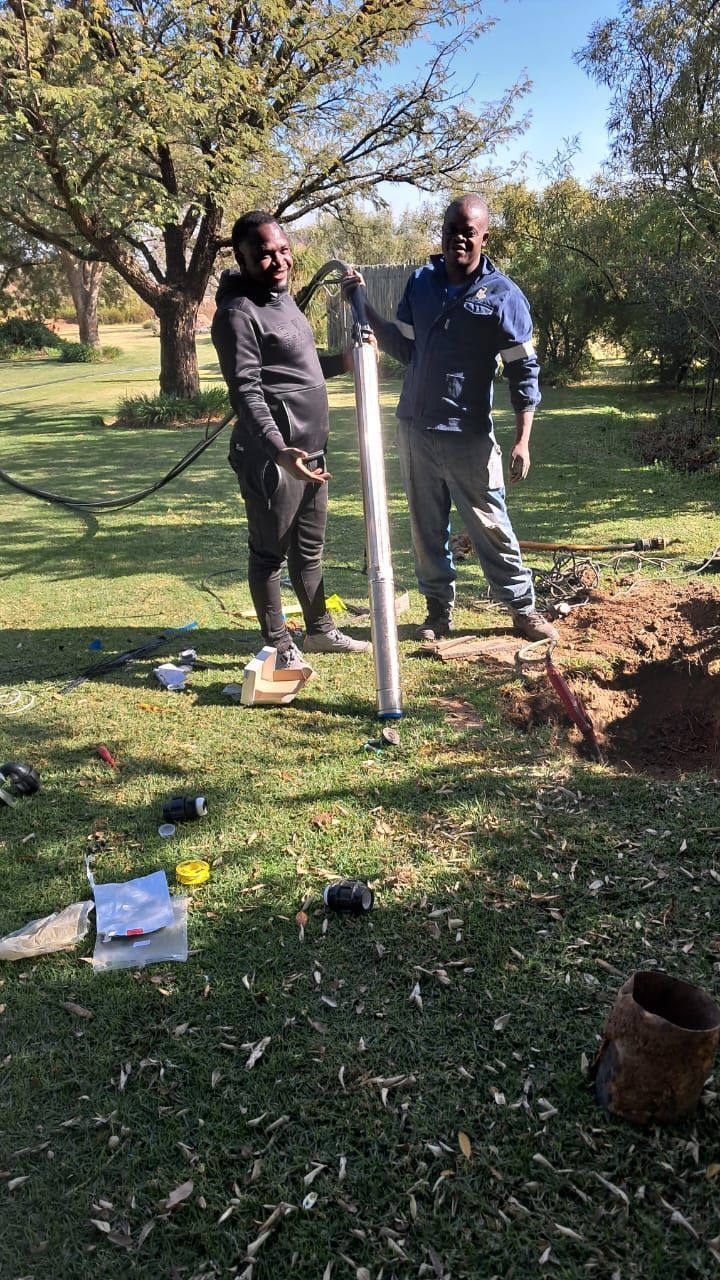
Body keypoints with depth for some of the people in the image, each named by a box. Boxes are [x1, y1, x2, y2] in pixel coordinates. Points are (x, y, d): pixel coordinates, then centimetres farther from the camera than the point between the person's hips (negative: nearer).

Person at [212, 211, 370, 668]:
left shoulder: (282, 298, 14)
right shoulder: (238, 313, -15)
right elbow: (247, 392, -24)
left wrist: (344, 361, 23)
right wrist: (279, 451, -35)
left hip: (311, 448, 10)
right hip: (272, 456, -10)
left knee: (310, 548, 19)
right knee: (270, 554, 2)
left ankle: (320, 630, 32)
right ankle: (280, 646, 14)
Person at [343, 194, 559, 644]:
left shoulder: (503, 294, -7)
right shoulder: (421, 282, 8)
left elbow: (524, 371, -7)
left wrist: (522, 441, -14)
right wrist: (365, 308, 3)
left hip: (469, 437, -4)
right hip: (415, 429, 5)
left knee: (491, 528, 1)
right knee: (427, 528, 10)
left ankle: (524, 609, 14)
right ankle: (440, 608, 22)